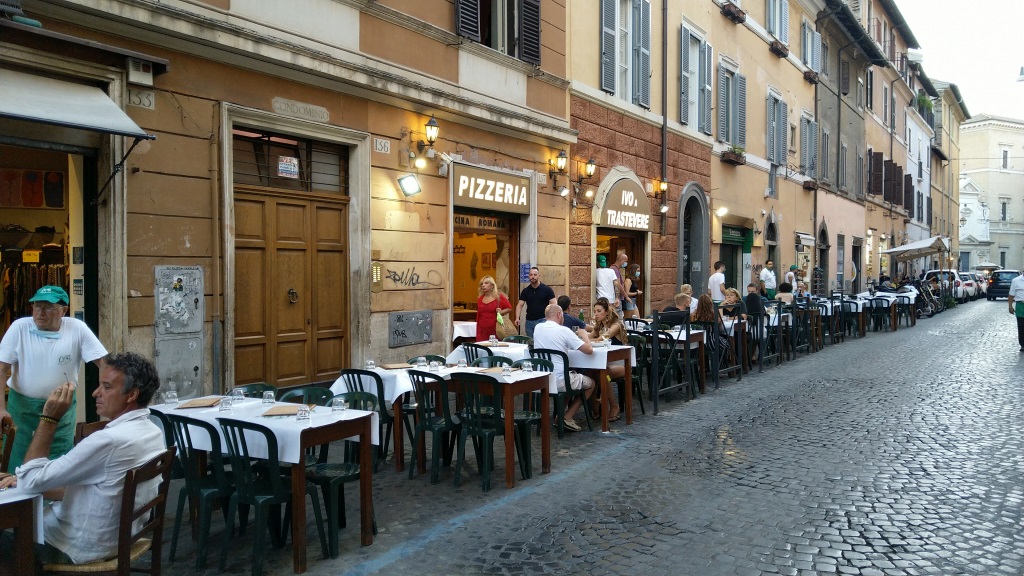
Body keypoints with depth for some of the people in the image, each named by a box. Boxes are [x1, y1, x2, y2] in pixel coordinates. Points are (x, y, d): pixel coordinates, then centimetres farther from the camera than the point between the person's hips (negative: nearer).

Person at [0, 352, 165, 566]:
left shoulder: (109, 440, -31)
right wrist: (25, 480, 3)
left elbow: (31, 479, -20)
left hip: (83, 546, -8)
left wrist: (49, 417, -18)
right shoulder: (153, 432, -3)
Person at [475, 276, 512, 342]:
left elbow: (509, 308, 8)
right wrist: (477, 333, 14)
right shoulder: (480, 299, 11)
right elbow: (478, 317, 15)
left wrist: (501, 312, -11)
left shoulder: (499, 297, 0)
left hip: (495, 331, -3)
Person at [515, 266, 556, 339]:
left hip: (542, 320, -3)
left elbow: (553, 304, -5)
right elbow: (520, 305, 5)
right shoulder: (525, 291, 7)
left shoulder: (547, 289, -2)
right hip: (529, 321, 4)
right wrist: (517, 318, -11)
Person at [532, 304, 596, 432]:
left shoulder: (537, 328, 4)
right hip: (559, 381, -7)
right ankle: (567, 417, 10)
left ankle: (560, 414, 26)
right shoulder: (564, 331, -13)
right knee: (590, 383, 18)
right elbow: (589, 350, -12)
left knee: (572, 375, 35)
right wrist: (584, 335, 8)